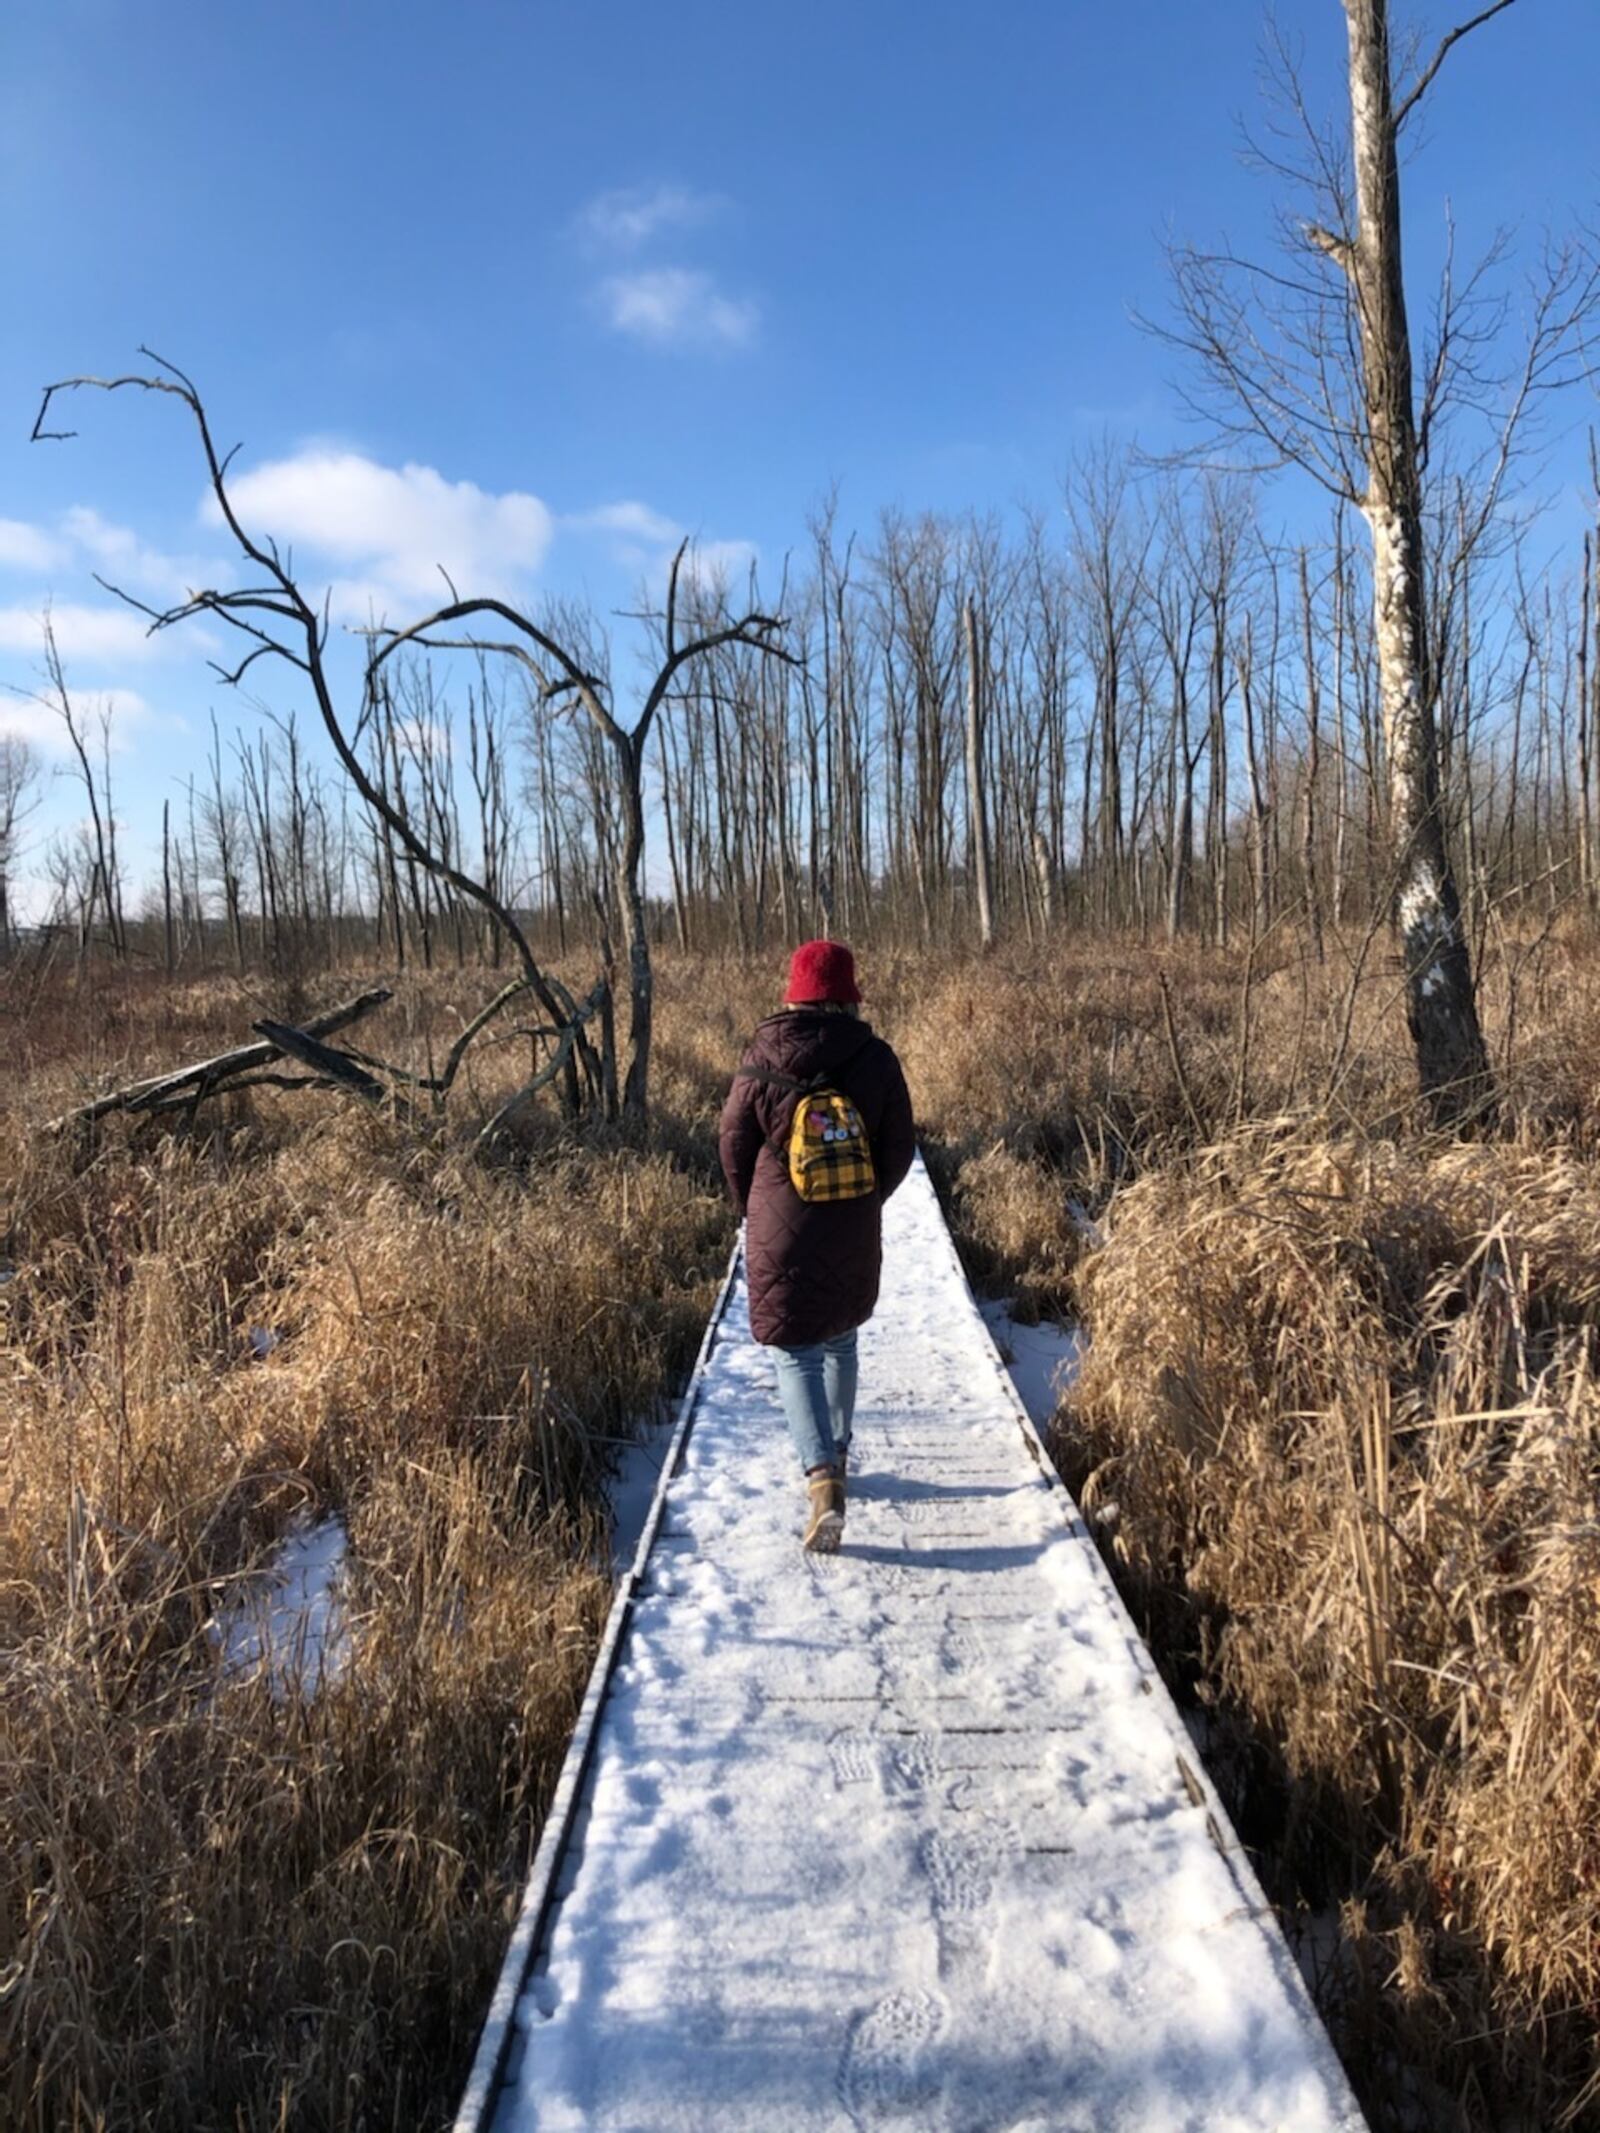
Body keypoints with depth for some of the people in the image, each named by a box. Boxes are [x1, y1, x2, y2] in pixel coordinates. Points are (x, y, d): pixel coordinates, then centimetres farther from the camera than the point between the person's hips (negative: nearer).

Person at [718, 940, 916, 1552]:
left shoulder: (762, 1060, -9)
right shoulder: (873, 1057, -7)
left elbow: (734, 1144, 0)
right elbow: (900, 1146, -1)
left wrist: (753, 1211, 17)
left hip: (781, 1236, -2)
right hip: (855, 1235, 3)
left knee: (795, 1353, 2)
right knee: (840, 1341, 22)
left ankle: (822, 1476, -14)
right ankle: (835, 1454, 35)